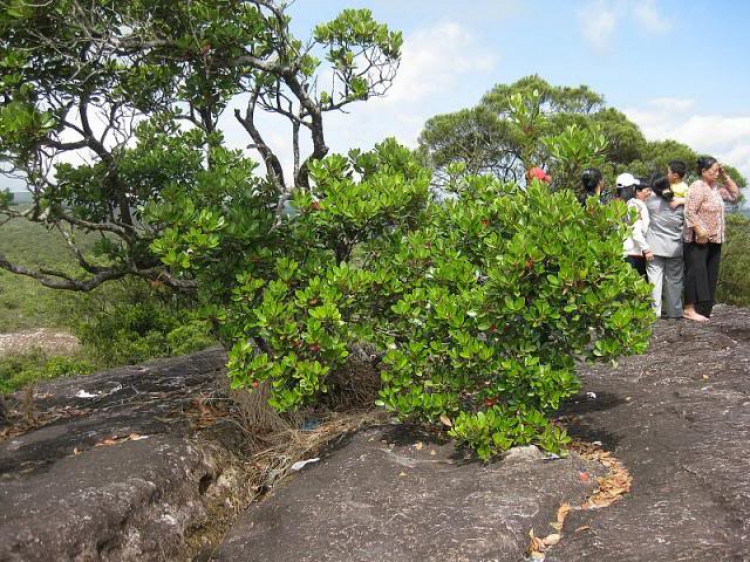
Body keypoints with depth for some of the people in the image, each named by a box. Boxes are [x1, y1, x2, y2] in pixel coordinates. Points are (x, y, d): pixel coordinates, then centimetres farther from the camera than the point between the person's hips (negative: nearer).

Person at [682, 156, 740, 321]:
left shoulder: (716, 187, 13)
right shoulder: (697, 187, -14)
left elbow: (734, 194, 21)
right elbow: (690, 213, -21)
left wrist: (725, 176, 10)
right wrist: (700, 233, -25)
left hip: (714, 239, 9)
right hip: (698, 239, -9)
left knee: (709, 274, 9)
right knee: (696, 272, -10)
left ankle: (702, 308, 15)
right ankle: (689, 309, -9)